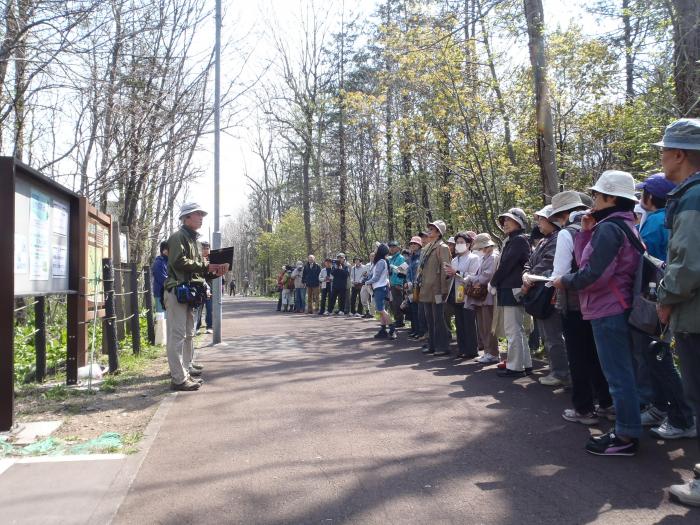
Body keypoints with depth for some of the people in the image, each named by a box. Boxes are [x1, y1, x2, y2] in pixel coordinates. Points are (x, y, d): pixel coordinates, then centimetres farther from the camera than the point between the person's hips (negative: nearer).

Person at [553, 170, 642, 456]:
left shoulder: (608, 228, -16)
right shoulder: (623, 225, 17)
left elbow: (592, 274, -23)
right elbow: (586, 260, 12)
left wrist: (564, 281, -7)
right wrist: (586, 231, 5)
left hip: (608, 310, -11)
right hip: (617, 307, 11)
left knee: (618, 374, -5)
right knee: (621, 372, 15)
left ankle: (627, 436, 3)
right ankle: (626, 428, 25)